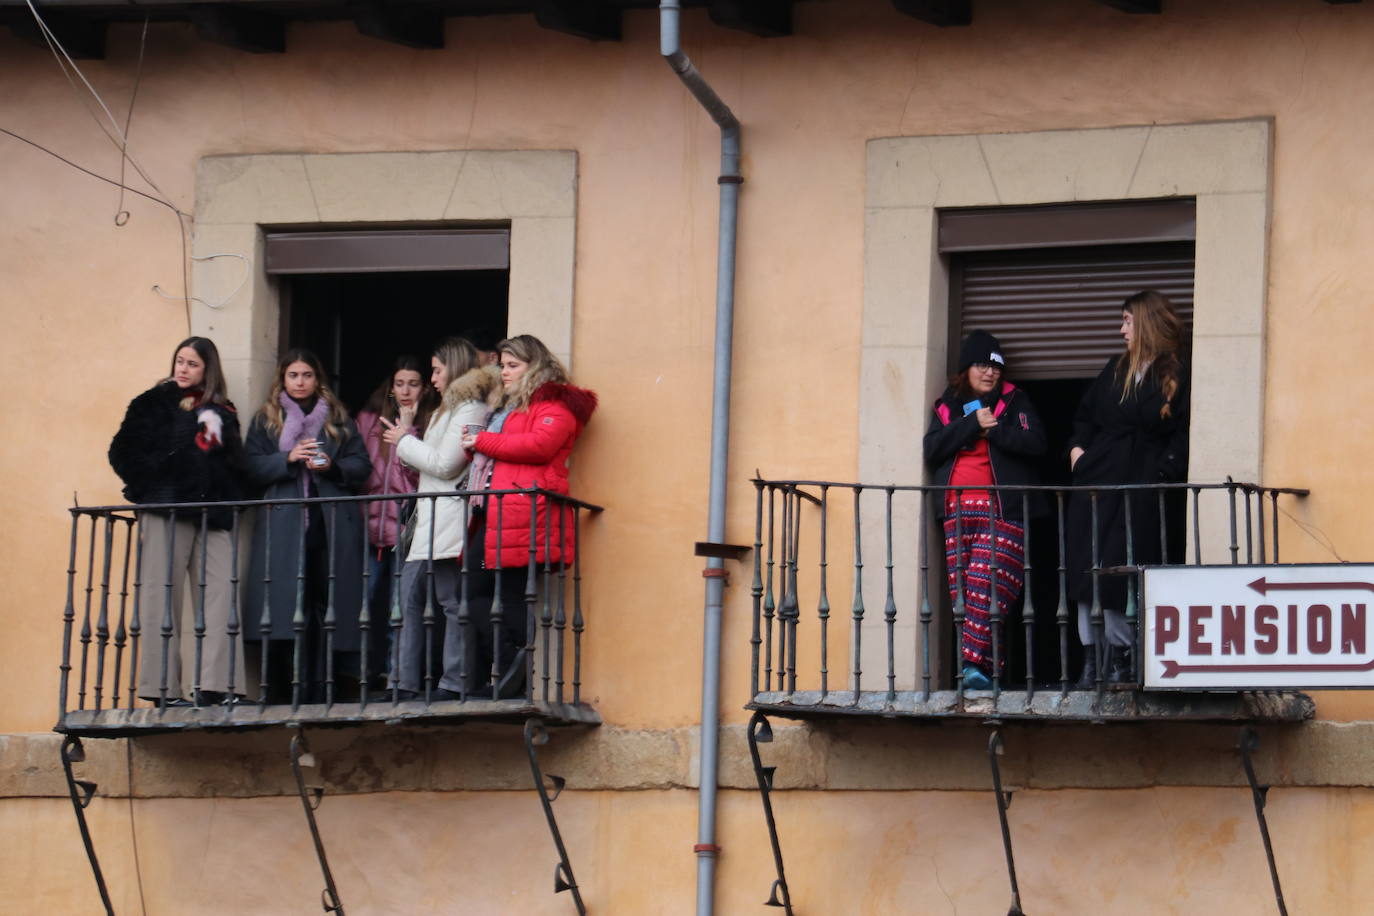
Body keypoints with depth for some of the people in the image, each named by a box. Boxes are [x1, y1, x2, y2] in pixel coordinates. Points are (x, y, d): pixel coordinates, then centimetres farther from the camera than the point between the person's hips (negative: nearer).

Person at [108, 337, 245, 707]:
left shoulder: (221, 412, 19)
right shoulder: (153, 404, 8)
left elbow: (234, 464, 18)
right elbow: (123, 453, 2)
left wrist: (217, 439, -1)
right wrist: (151, 489, -6)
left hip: (212, 514, 4)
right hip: (167, 512, -3)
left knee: (221, 594, -9)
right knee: (163, 597, -6)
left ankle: (213, 686, -12)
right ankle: (164, 688, -6)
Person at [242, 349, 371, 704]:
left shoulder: (338, 420, 16)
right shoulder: (266, 420, 13)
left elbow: (362, 466, 9)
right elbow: (251, 467, 3)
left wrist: (331, 466, -9)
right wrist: (288, 459, -11)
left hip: (331, 525, 1)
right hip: (282, 526, -1)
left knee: (326, 605, -3)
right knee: (284, 608, -9)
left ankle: (318, 690, 0)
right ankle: (284, 691, -7)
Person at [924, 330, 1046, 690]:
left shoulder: (1014, 401, 12)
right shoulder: (947, 406, 19)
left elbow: (1035, 442, -2)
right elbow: (931, 449, 4)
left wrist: (993, 429, -7)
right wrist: (972, 425, -5)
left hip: (1001, 510, -3)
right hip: (958, 509, 3)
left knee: (988, 587, -17)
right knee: (962, 590, -5)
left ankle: (976, 664, -24)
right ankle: (985, 667, -4)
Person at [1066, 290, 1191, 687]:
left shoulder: (1176, 378, -1)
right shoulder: (1115, 370, 17)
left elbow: (1183, 436, -5)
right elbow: (1085, 415, 25)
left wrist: (1163, 472, -15)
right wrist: (1078, 447, 8)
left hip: (1141, 490, -5)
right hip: (1096, 481, 5)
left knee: (1122, 574, -7)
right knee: (1087, 569, 0)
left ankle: (1119, 656, 3)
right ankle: (1091, 657, 4)